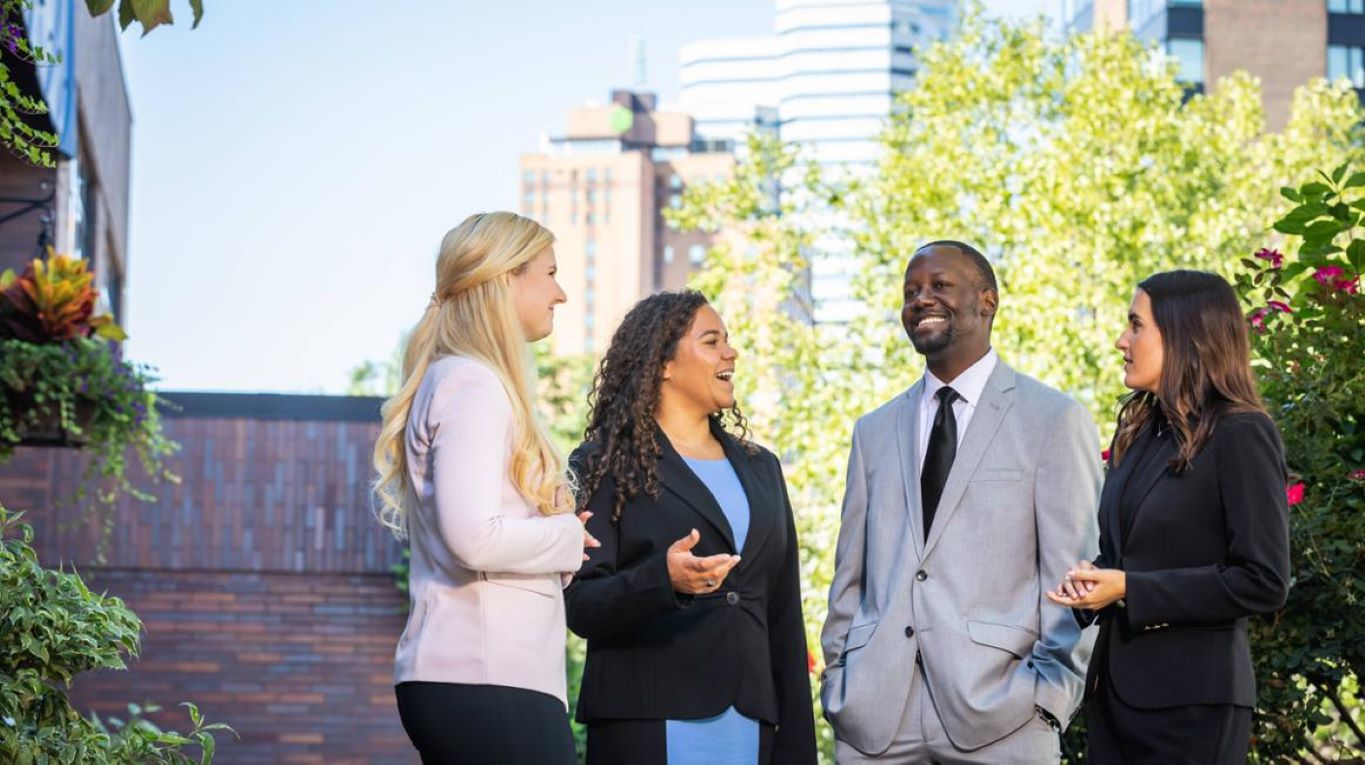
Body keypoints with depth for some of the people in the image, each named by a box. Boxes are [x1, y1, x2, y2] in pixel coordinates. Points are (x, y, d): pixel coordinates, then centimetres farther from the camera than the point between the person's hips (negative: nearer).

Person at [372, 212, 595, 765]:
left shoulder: (454, 379, 19)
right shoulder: (473, 384, -10)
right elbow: (474, 539, -21)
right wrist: (570, 535, -6)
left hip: (461, 675, 10)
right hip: (488, 679, -10)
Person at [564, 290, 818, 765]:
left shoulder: (760, 469, 17)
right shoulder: (604, 467, 1)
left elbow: (784, 618, 15)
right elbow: (579, 604, -7)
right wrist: (663, 580, -25)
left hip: (750, 725, 4)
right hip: (649, 725, -4)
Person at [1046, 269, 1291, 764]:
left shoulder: (1241, 435, -10)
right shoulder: (1138, 431, 14)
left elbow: (1264, 583, -15)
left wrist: (1129, 590, -18)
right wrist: (1092, 579, -2)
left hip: (1190, 699, -7)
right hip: (1114, 686, 7)